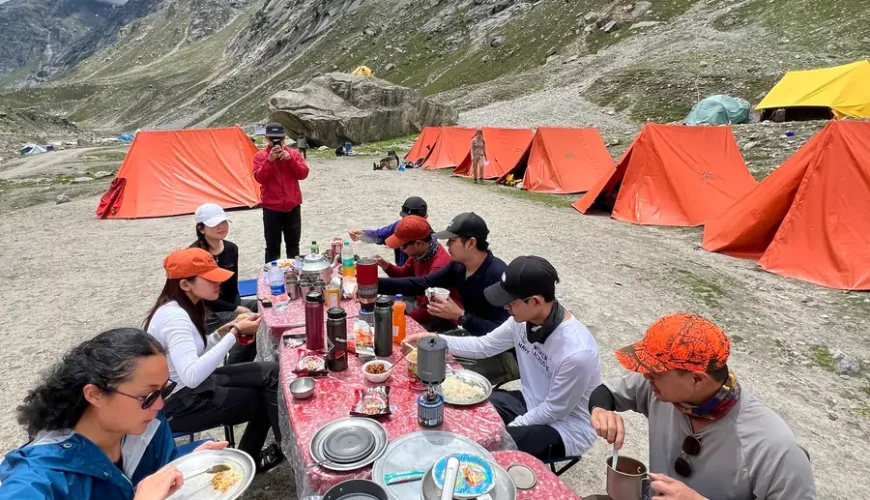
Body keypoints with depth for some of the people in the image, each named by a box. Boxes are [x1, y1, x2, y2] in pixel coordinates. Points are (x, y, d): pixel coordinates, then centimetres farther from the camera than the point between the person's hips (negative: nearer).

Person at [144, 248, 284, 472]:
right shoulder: (174, 316, -26)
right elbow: (191, 376, -37)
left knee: (271, 374, -1)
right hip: (177, 403, -8)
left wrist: (223, 332, -4)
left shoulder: (184, 307, 3)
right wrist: (234, 334, -31)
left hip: (191, 386, 8)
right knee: (267, 398, -4)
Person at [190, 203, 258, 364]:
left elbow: (232, 286, 9)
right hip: (206, 312, -7)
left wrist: (237, 306, -10)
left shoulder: (231, 248, 3)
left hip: (229, 305, 7)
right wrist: (236, 309, -19)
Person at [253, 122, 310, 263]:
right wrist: (270, 160, -23)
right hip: (271, 207, -2)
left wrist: (290, 159, -17)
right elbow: (260, 178, -13)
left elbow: (303, 174, -5)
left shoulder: (293, 153, 4)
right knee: (272, 245, 3)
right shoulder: (260, 156, -1)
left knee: (293, 244, 13)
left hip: (293, 206, 2)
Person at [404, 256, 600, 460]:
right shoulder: (524, 319, -13)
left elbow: (555, 411, -21)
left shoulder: (576, 352, -34)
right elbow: (484, 346, 1)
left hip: (567, 427, -6)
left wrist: (510, 427, -12)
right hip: (532, 402, 6)